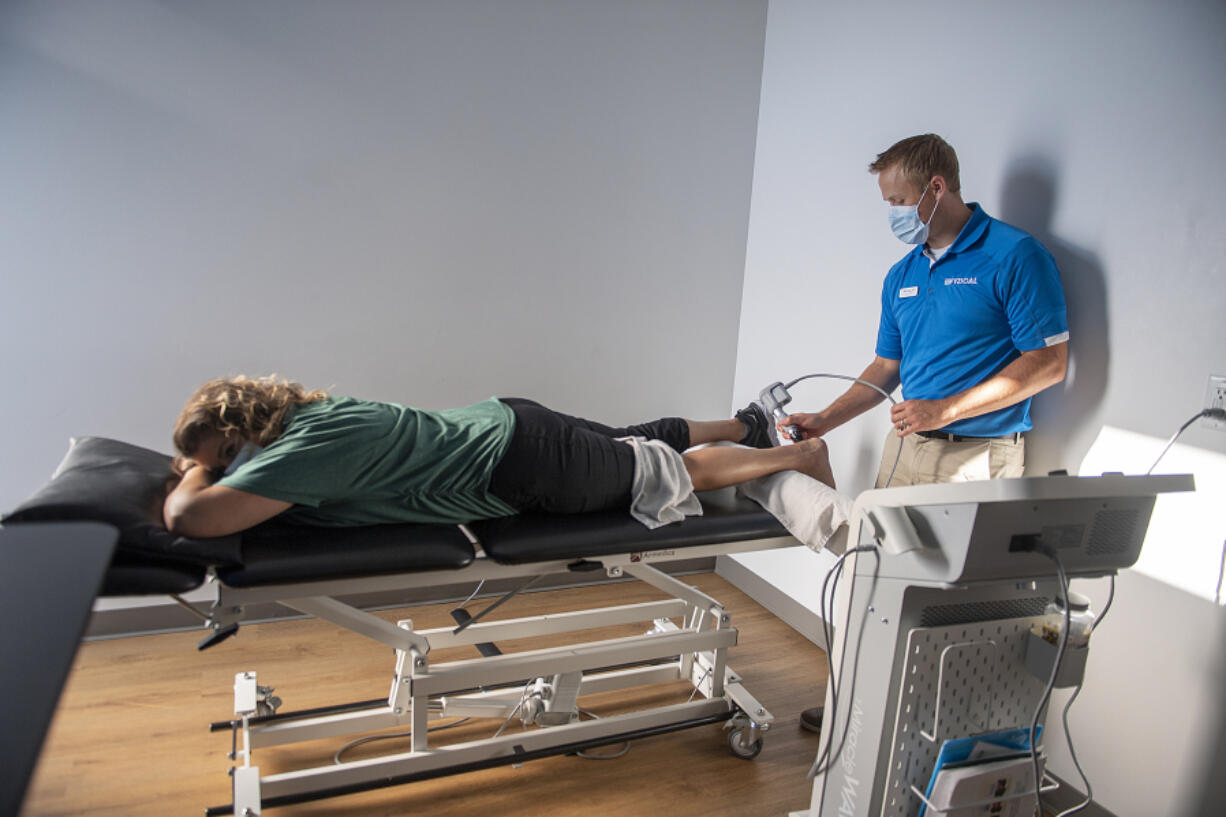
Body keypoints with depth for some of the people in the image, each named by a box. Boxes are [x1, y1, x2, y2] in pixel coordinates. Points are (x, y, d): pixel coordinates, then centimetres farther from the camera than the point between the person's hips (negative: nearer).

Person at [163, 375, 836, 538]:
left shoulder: (311, 447, -24)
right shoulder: (306, 411, 2)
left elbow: (189, 518, -29)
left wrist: (195, 473, -9)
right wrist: (197, 469, 5)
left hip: (523, 459, -7)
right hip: (501, 422, 7)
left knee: (673, 472, 9)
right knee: (634, 441, 25)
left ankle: (798, 453, 27)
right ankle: (750, 425, 45)